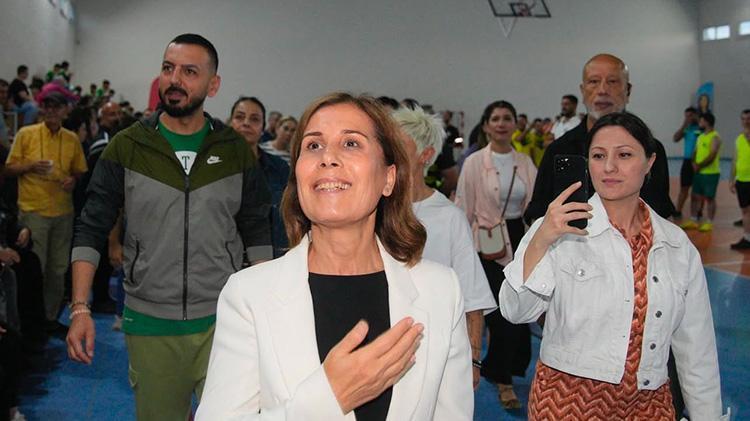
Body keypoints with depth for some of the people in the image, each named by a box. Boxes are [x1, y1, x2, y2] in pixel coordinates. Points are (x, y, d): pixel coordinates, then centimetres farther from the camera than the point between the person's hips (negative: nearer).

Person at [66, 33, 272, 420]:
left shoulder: (236, 151, 1)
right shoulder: (126, 147, -1)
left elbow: (257, 232, 7)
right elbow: (91, 231, -1)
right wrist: (80, 308, -10)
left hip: (222, 321, 0)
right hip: (149, 324, 0)